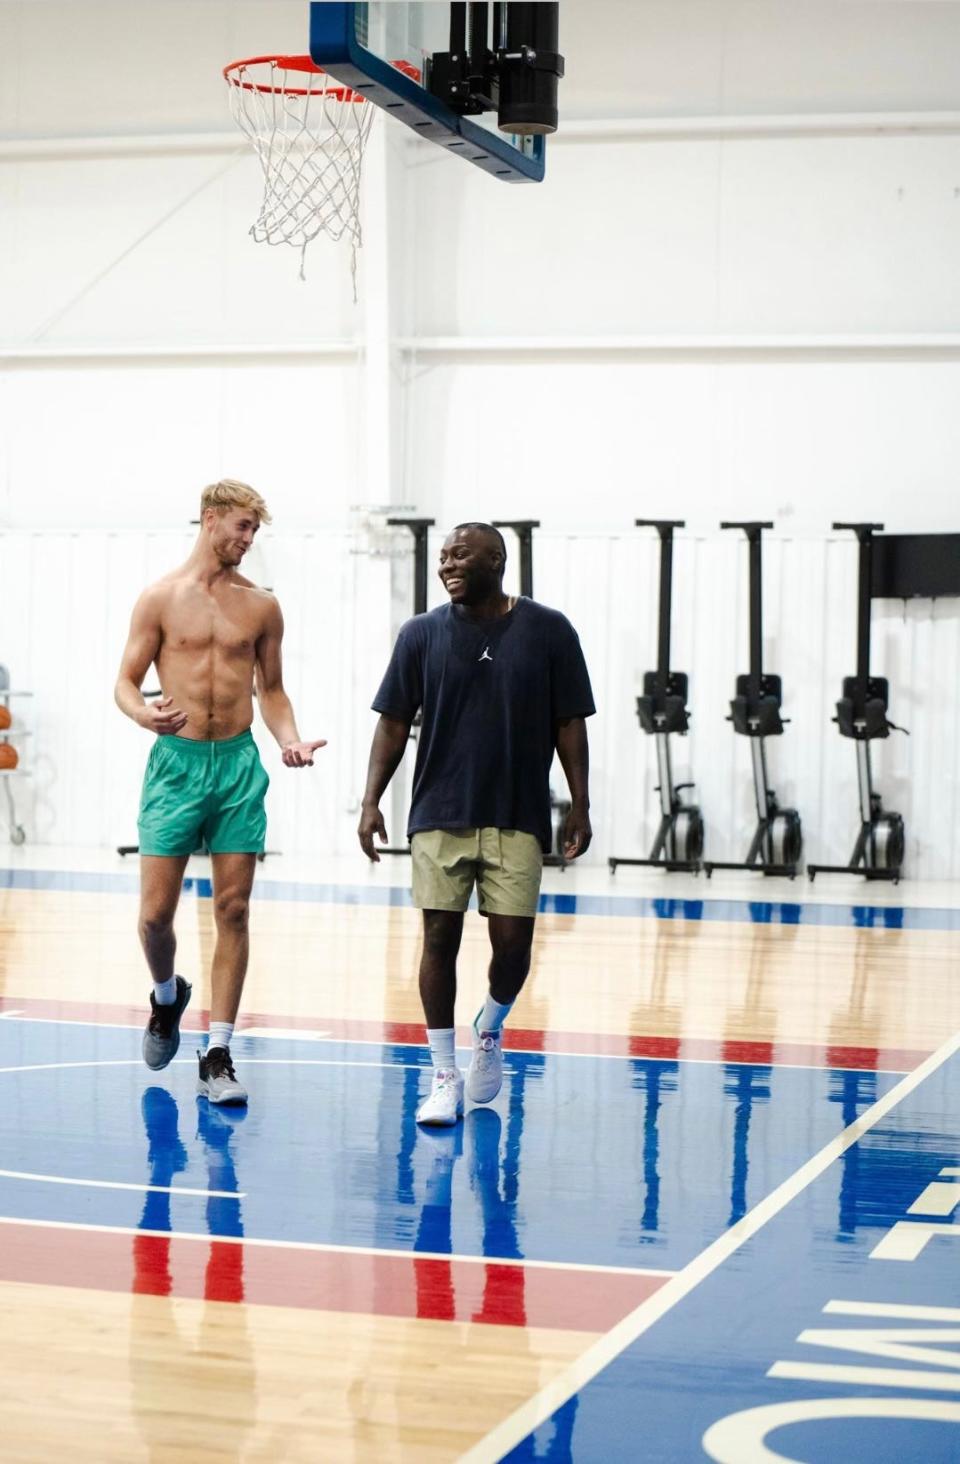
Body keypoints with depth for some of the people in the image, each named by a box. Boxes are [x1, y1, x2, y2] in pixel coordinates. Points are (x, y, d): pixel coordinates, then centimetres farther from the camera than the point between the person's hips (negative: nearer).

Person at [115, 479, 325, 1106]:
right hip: (176, 761, -2)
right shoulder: (162, 598, 1)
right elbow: (127, 681, 2)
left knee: (233, 910, -1)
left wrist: (290, 740, -3)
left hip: (240, 763, 2)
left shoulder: (262, 606, 7)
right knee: (156, 911, -4)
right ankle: (167, 995, 29)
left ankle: (218, 1055, 5)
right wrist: (145, 714, -21)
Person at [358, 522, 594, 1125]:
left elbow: (570, 724, 3)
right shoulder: (422, 634, 3)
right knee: (440, 938, -1)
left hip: (518, 819, -1)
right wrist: (372, 800, -3)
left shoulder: (549, 631, 0)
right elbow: (395, 722, 5)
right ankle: (445, 1075, 10)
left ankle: (490, 1031, 29)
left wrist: (580, 806, -1)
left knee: (513, 941, -2)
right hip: (439, 817, 1)